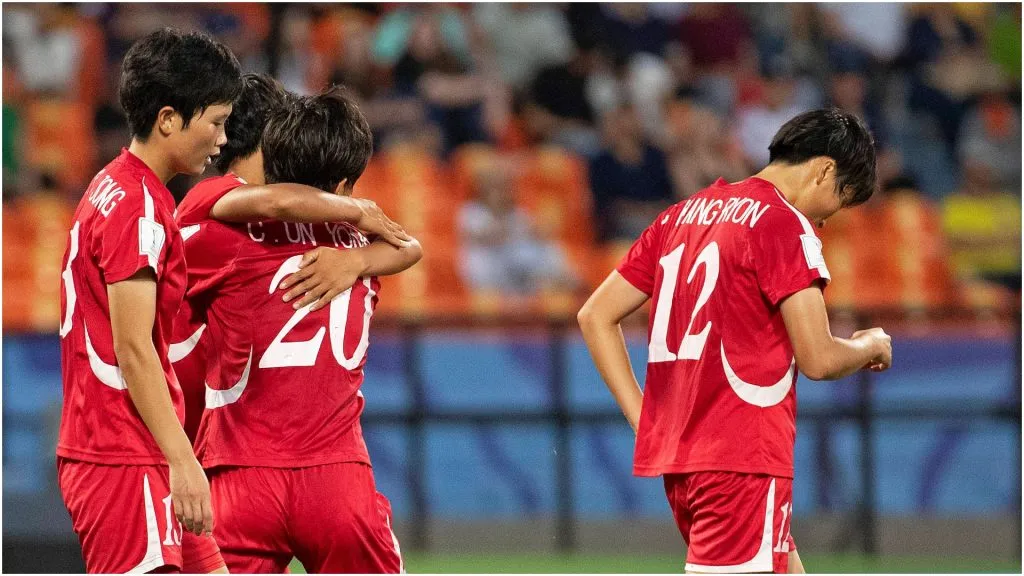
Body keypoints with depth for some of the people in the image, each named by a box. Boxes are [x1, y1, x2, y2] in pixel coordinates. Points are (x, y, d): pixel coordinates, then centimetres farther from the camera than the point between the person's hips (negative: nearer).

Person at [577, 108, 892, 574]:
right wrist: (872, 346, 7)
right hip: (743, 462, -9)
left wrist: (644, 419, 13)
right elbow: (818, 359, -14)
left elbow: (595, 316, 17)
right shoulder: (783, 223, -9)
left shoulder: (682, 215, 16)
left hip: (674, 450, 9)